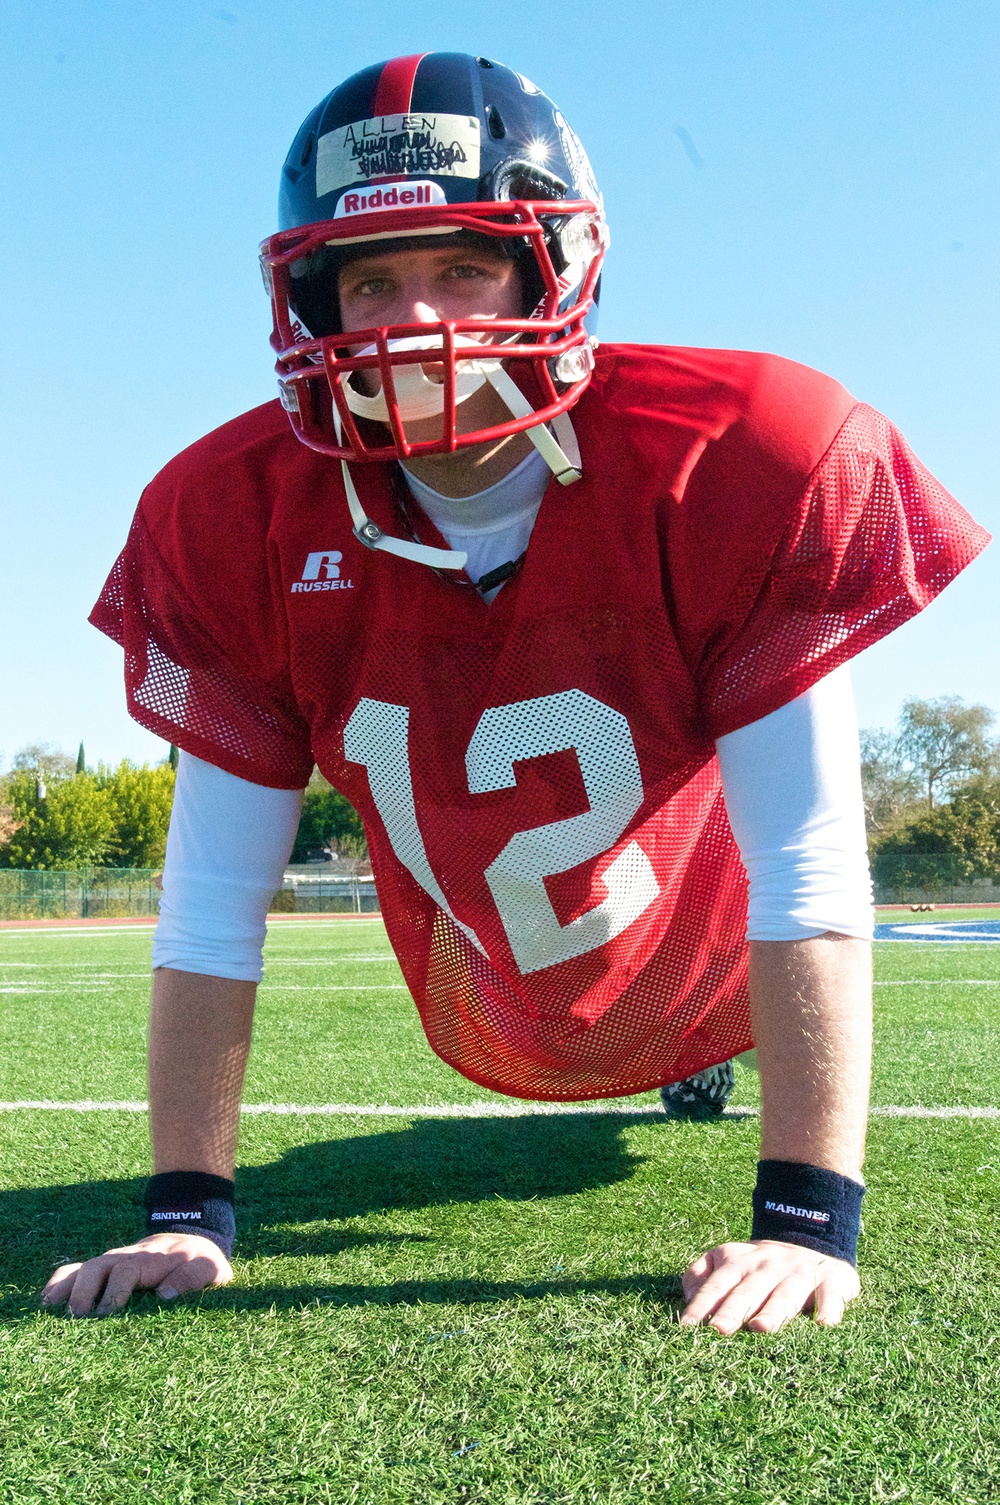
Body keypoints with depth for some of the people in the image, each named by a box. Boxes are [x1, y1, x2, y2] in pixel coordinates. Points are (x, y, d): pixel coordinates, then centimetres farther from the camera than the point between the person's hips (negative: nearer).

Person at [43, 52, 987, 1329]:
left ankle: (698, 1051, 68)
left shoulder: (741, 467, -35)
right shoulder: (232, 521, -28)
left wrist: (808, 1219, -37)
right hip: (488, 1018, 3)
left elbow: (809, 872, -35)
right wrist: (187, 1212, -26)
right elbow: (212, 902, -24)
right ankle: (690, 1064, 70)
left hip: (687, 953, -2)